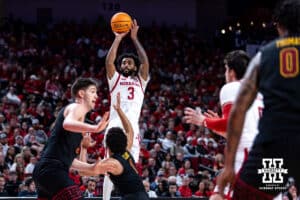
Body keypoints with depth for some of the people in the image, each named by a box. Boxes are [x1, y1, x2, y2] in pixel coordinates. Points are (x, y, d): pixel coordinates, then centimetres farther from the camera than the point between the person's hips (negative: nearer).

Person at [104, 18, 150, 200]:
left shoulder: (140, 81, 19)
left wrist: (135, 38, 5)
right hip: (115, 127, -1)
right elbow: (109, 61, 0)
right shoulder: (115, 79, 16)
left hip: (133, 128, 1)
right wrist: (118, 38, 2)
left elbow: (145, 62, 4)